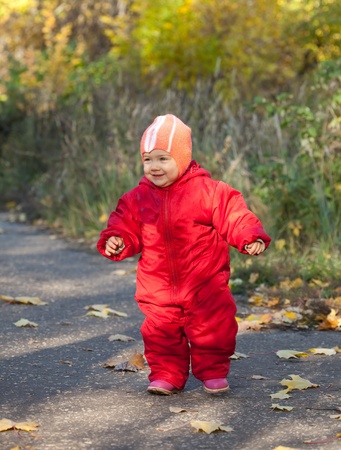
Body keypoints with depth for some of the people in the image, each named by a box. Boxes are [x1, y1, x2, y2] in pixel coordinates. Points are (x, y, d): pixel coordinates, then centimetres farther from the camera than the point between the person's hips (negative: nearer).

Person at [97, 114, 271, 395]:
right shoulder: (138, 198, 1)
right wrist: (116, 241, -13)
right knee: (161, 332, 7)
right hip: (158, 285, 3)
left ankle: (213, 372, 23)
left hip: (204, 283, -3)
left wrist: (252, 238, -24)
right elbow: (125, 225, 7)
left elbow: (234, 216, -10)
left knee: (211, 329, 6)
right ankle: (166, 375, 21)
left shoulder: (209, 191, -10)